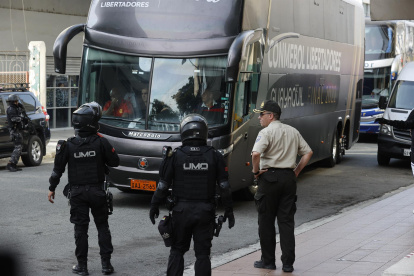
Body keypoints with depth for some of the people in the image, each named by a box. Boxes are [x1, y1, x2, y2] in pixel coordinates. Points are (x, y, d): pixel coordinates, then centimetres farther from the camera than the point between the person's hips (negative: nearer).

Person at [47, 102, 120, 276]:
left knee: (80, 229, 7)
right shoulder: (101, 143, -12)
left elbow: (58, 169, -1)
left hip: (77, 193, 0)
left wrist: (52, 188, 11)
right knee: (102, 226, 12)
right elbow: (115, 162, -2)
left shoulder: (68, 146, -7)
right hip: (97, 192, 0)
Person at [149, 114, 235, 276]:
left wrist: (154, 206, 10)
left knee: (177, 251, 13)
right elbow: (224, 186, 1)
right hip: (206, 211, 1)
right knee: (202, 253, 5)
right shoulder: (214, 156, -1)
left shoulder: (175, 155, -5)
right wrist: (229, 210, 9)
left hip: (182, 210, 0)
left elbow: (163, 185, -2)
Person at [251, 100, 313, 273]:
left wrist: (256, 171, -8)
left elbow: (256, 154, -23)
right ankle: (288, 263, 3)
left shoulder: (267, 132, -9)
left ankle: (268, 261, 11)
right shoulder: (293, 132, 12)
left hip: (270, 177, -5)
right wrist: (296, 171, 16)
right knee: (287, 221, 6)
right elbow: (308, 153, 16)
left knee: (266, 221, 6)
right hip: (289, 178, 5)